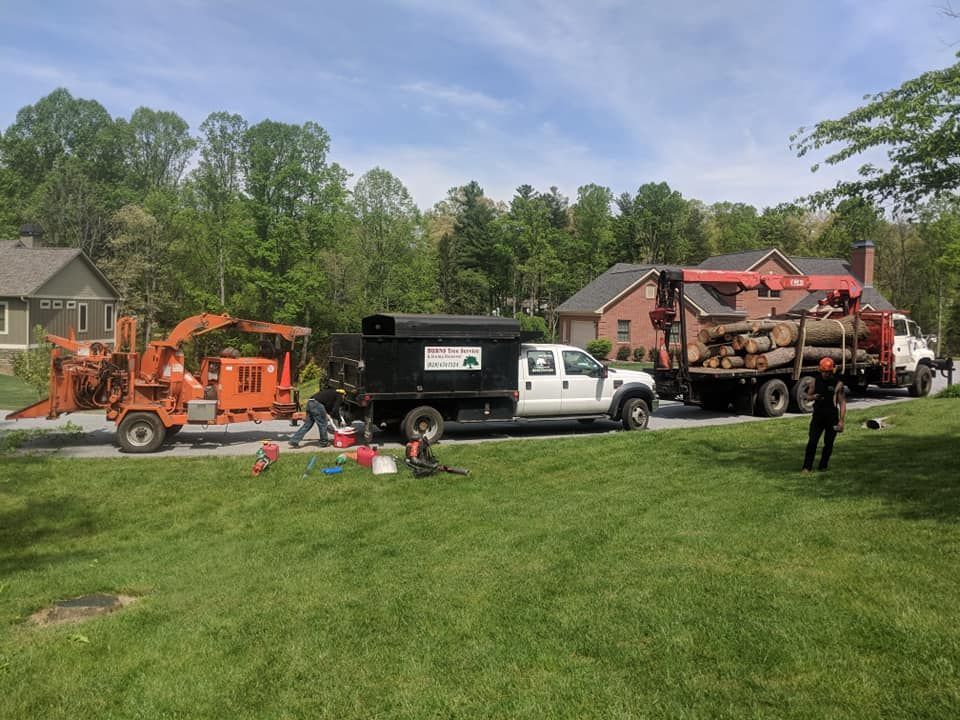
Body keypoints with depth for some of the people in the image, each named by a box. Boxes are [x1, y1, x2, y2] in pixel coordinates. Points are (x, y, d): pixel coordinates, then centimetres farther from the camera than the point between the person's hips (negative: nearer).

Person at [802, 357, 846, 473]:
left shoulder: (838, 384, -4)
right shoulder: (816, 381, 5)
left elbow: (842, 403, -4)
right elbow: (808, 396, 16)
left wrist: (841, 420, -10)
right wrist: (813, 397, -9)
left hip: (832, 417, -2)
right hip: (818, 416, 2)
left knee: (828, 443, 7)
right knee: (812, 442, -6)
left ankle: (823, 466, 19)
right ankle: (807, 467, -2)